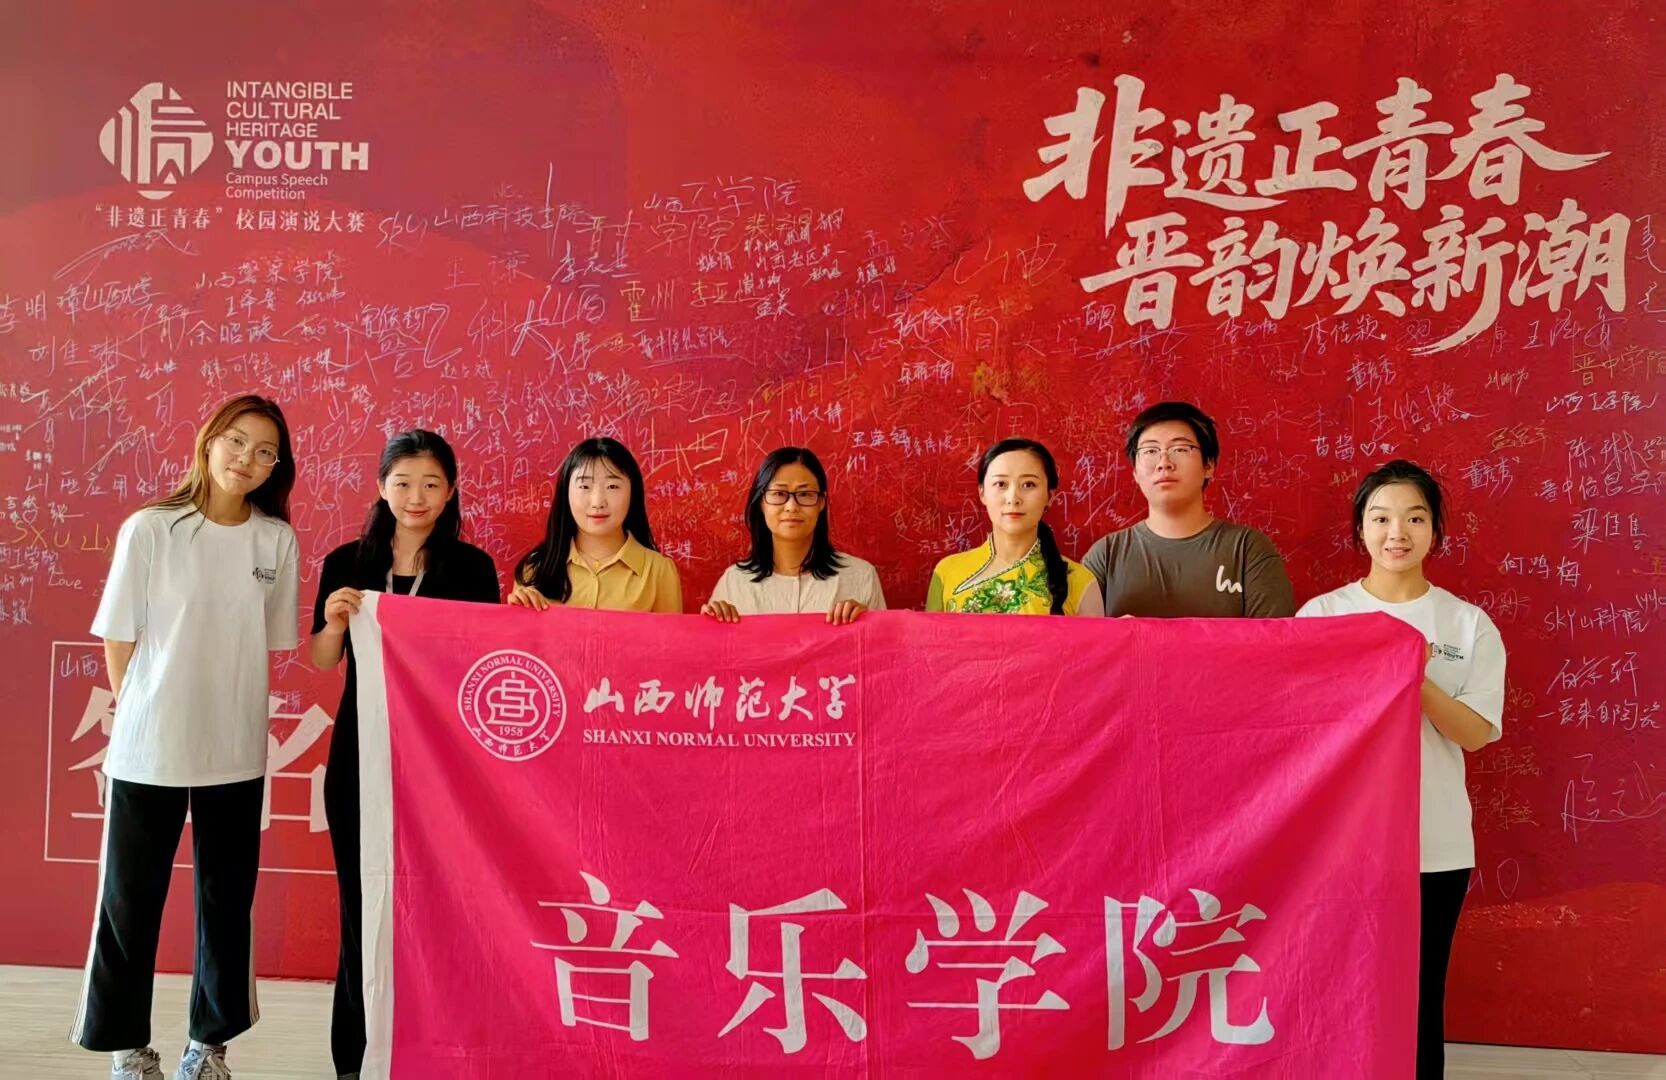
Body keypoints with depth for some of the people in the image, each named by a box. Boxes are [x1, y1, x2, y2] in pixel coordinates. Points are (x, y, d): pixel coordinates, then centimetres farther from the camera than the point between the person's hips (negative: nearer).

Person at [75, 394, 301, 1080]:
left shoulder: (278, 541, -1)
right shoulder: (150, 529, -7)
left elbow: (271, 642, 7)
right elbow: (119, 638, -1)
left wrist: (223, 708, 4)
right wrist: (141, 715, 4)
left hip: (237, 750, 2)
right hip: (149, 747, -2)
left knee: (227, 899, 11)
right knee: (130, 899, 7)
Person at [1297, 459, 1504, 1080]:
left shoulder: (1469, 624, 1)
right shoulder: (1321, 615, -1)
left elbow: (1476, 733, -5)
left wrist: (1416, 679, -20)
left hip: (1435, 844, 1)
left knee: (1420, 997, 10)